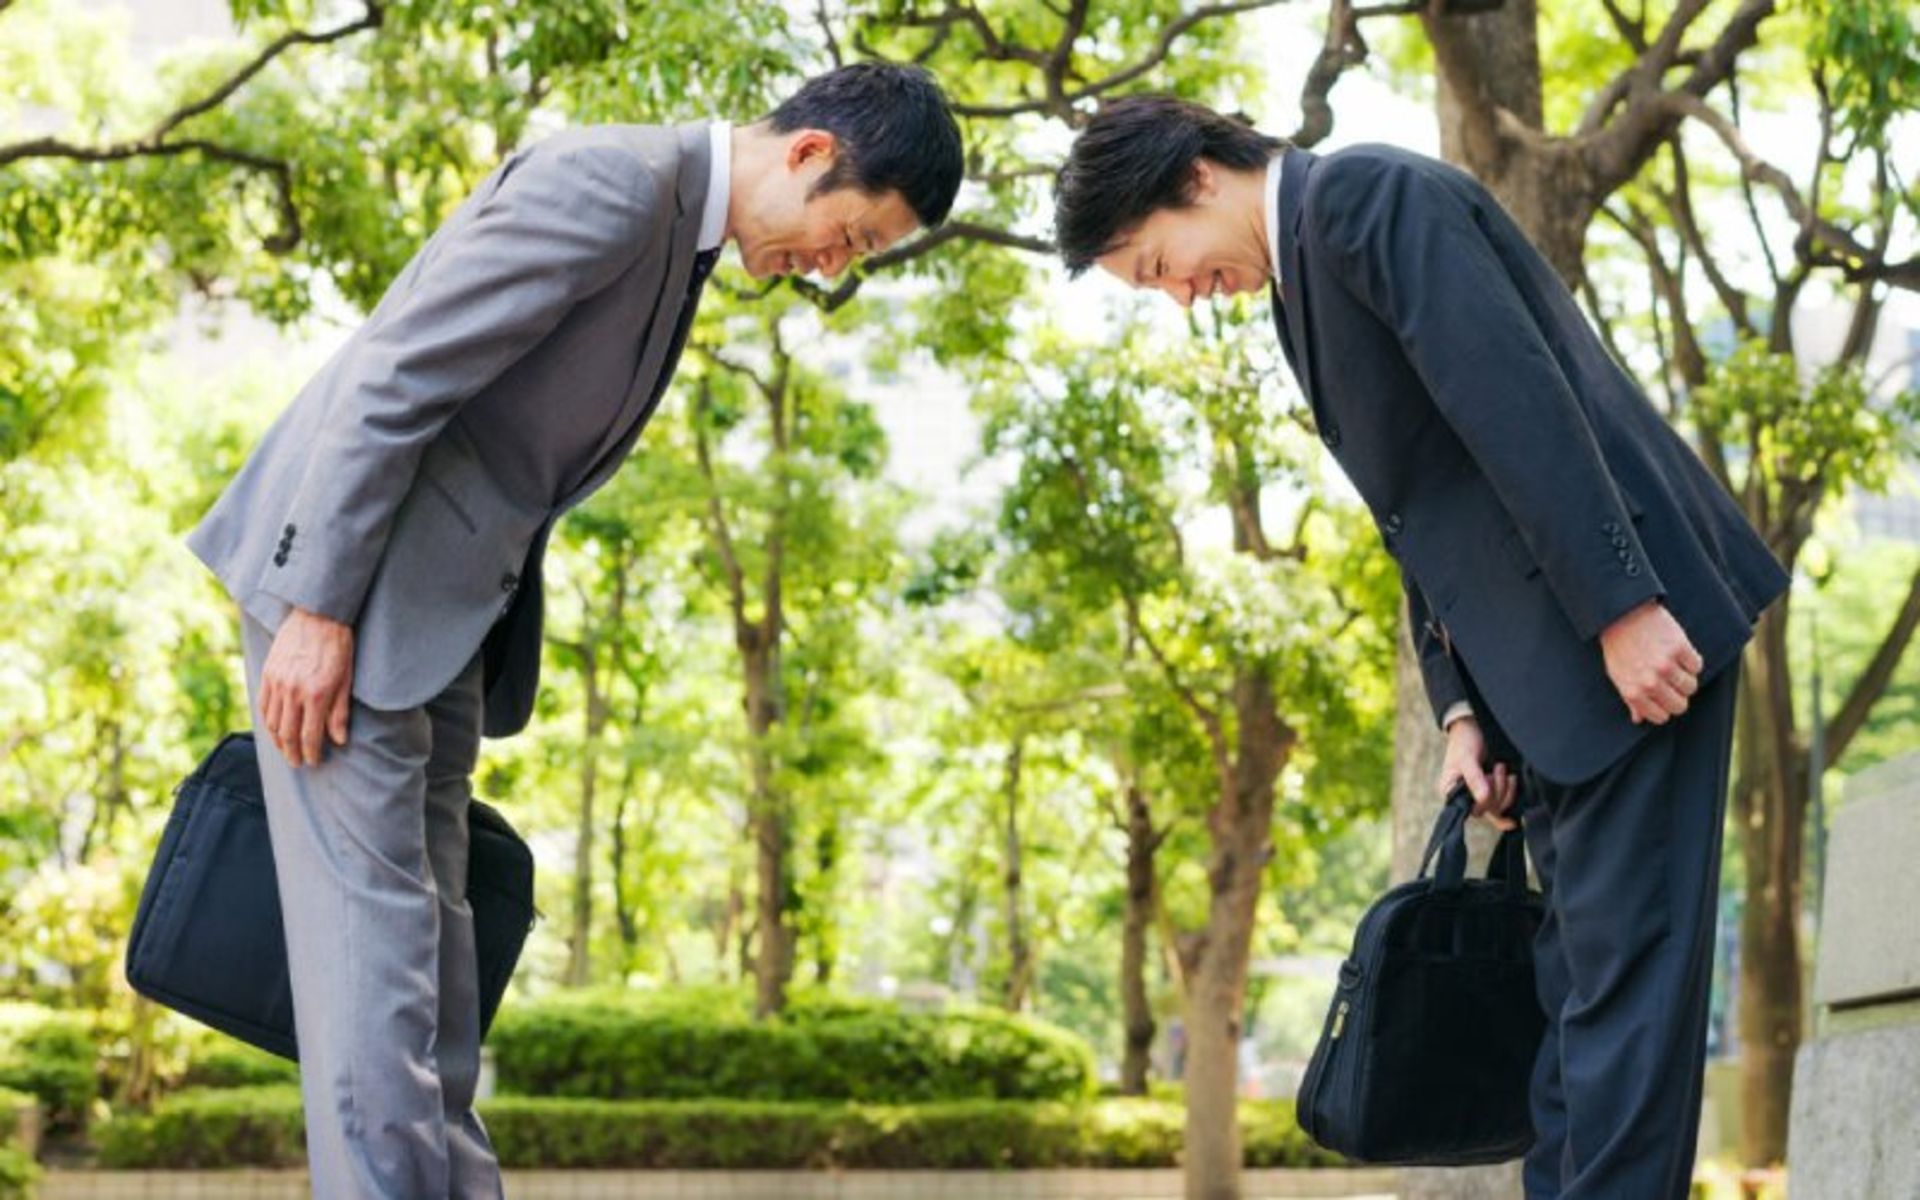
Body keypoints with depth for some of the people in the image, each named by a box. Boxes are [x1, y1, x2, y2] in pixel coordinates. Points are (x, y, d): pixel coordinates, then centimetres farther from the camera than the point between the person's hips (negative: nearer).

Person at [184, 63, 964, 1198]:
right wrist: (317, 608, -22)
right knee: (371, 935, -10)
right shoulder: (612, 180, -17)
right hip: (345, 580, -10)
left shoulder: (680, 228, 13)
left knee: (432, 952, 9)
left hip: (443, 605, 10)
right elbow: (391, 379, -21)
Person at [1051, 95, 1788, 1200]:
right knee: (1579, 976, 8)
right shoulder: (1300, 276, 21)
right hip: (1546, 665, 10)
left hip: (1638, 623, -10)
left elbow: (1519, 402, -20)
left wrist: (1622, 607, -24)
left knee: (1622, 958, -10)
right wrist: (1463, 708, 10)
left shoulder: (1367, 196, -9)